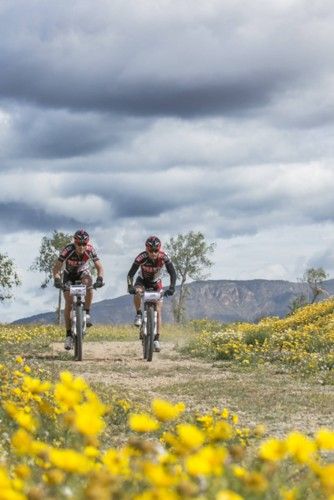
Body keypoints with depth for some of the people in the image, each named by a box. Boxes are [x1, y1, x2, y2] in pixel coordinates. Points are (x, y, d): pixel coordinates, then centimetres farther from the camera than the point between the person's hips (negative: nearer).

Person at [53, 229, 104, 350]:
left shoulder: (90, 250, -27)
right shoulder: (68, 250, -31)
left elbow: (99, 266, -26)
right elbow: (56, 267, -31)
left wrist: (100, 279, -45)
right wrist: (57, 280, -48)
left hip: (83, 272, 1)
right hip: (69, 274, -1)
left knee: (88, 283, -35)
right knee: (69, 304, -12)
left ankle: (87, 313, -21)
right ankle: (68, 335, -5)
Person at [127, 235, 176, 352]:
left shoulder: (163, 257, -29)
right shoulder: (141, 257, -31)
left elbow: (172, 273, -27)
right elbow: (130, 274, -31)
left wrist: (171, 287, -42)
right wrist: (130, 287, -47)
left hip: (156, 283, 1)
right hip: (142, 281, -1)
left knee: (157, 311, -8)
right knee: (137, 292, -37)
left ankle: (156, 339, -3)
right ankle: (138, 315, -15)